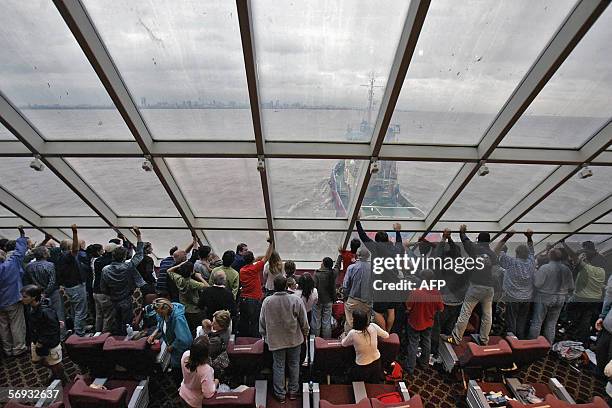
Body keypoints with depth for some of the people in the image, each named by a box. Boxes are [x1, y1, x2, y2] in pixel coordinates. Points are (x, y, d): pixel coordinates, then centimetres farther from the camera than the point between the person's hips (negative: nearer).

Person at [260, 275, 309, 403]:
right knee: (294, 365, 19)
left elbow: (262, 321, -3)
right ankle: (293, 391, 34)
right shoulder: (296, 300, -19)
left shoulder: (267, 301, -16)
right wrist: (305, 333, 10)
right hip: (294, 339, 0)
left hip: (276, 340, 0)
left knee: (278, 366, 16)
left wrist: (264, 336, 14)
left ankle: (280, 394, 30)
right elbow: (304, 321, -9)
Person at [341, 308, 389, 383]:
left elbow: (344, 344, -7)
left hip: (362, 368, -3)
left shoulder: (353, 333, -29)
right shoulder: (373, 326, -21)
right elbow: (386, 335, -1)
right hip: (376, 363, 3)